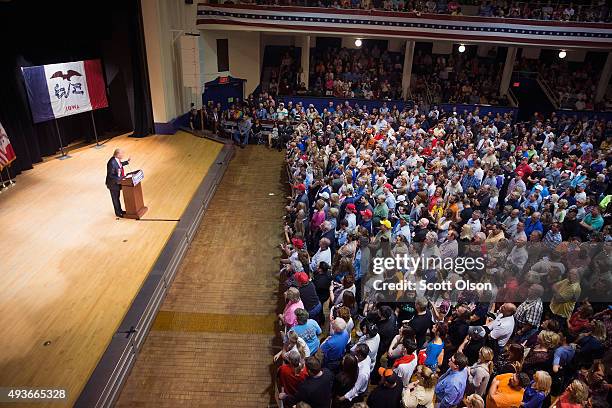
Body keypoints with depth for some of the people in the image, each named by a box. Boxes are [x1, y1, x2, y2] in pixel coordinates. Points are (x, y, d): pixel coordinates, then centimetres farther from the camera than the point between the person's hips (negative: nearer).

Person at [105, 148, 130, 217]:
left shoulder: (117, 159, -8)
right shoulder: (112, 163, -33)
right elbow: (110, 175, -27)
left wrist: (127, 162, 7)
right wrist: (119, 179, -33)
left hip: (118, 181, 8)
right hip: (113, 184, -8)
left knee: (117, 197, 24)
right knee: (115, 198, 12)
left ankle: (119, 210, 41)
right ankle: (118, 213, 29)